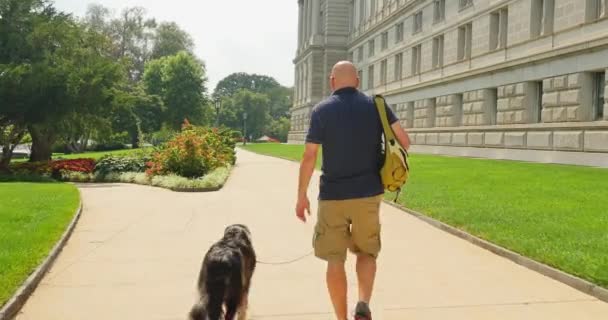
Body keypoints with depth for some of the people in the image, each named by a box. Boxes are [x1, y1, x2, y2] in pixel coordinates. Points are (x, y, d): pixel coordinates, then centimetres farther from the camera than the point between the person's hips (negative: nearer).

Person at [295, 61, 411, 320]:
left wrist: (301, 196, 2)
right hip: (369, 193, 2)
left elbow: (309, 157, -6)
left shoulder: (322, 110, -3)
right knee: (367, 252, 18)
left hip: (332, 195, -2)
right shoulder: (376, 105, 3)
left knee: (335, 259, 9)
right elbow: (404, 142, -3)